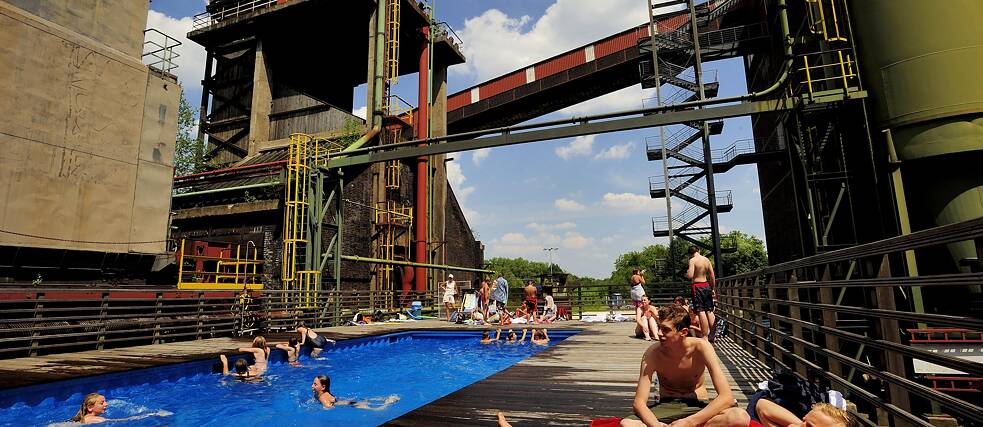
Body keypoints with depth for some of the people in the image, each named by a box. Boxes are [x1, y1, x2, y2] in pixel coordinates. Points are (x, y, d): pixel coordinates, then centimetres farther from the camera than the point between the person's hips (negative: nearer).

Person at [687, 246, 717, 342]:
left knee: (701, 312, -5)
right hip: (707, 286, 6)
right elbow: (712, 276, 9)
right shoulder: (707, 259, 8)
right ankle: (712, 336, 17)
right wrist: (713, 289, 16)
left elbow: (690, 275, -20)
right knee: (709, 311, 12)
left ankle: (705, 337, -4)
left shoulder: (692, 260, -10)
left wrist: (687, 273, 3)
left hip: (697, 287, -6)